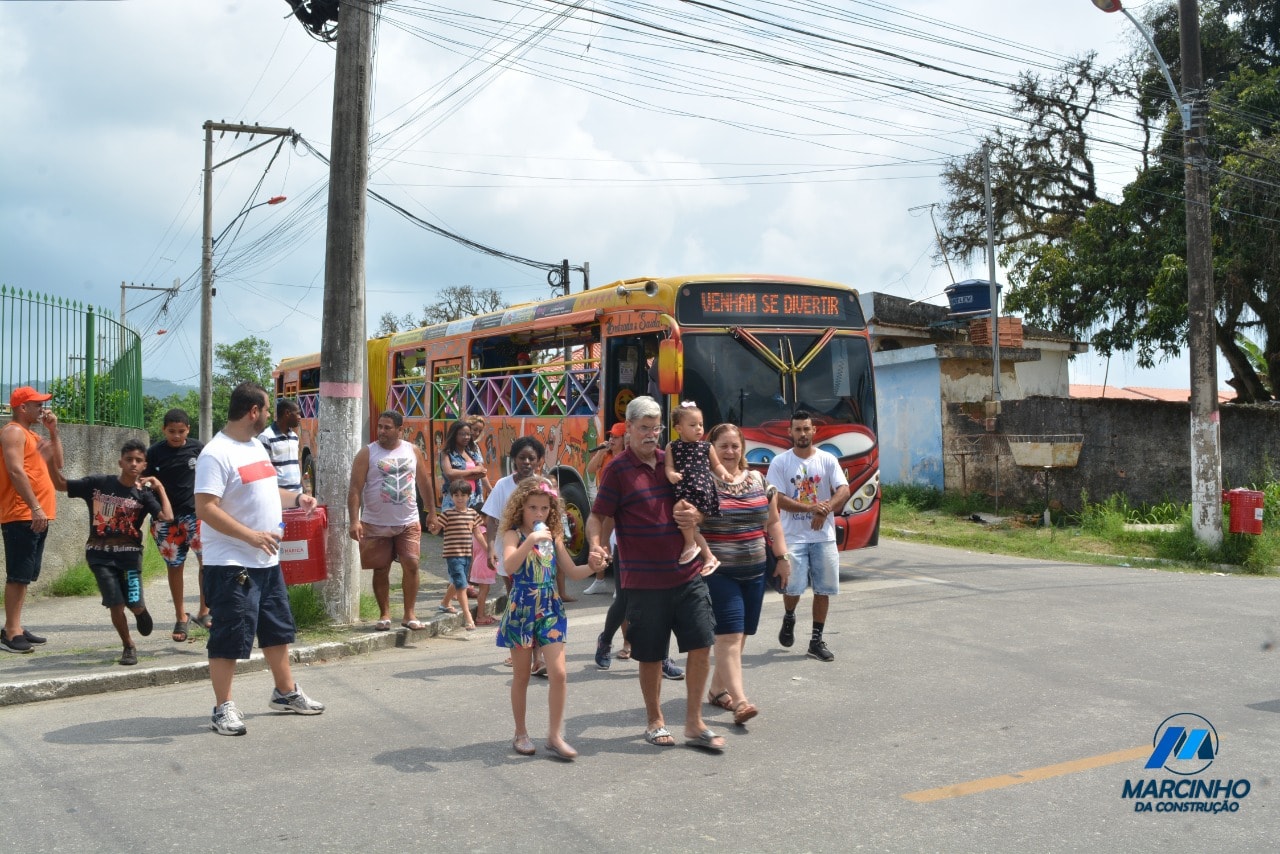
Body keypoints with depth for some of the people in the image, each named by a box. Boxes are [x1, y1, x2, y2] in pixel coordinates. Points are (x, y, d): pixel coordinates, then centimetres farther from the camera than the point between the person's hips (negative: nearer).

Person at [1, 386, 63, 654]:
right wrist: (35, 508, -23)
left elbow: (57, 464, 19)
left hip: (37, 516, 10)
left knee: (25, 575, 11)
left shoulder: (32, 435, 21)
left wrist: (53, 431, 11)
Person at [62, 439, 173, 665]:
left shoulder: (144, 493, -2)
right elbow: (61, 484, 2)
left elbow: (167, 517, -16)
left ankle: (141, 610, 35)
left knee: (134, 603, -6)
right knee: (116, 604, -6)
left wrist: (159, 487, -11)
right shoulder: (98, 483, -1)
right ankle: (129, 647, 19)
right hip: (100, 553, 0)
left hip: (129, 552, 0)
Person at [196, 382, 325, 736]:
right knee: (230, 637, -1)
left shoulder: (256, 446, 13)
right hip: (232, 564, -9)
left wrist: (296, 499, 10)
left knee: (278, 629, 19)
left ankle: (286, 692, 33)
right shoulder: (216, 454, -17)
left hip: (267, 561, 9)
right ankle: (223, 708, 11)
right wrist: (251, 536, -29)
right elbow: (205, 509, -24)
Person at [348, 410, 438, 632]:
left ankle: (409, 615, 5)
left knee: (411, 565, -5)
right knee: (381, 570, 6)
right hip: (376, 524, -1)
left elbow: (424, 482, 13)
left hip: (408, 523, 2)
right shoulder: (367, 453, -5)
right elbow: (355, 488, -10)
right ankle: (384, 615, 19)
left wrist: (432, 512, 13)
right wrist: (354, 520, -19)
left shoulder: (413, 451, 4)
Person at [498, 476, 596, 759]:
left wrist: (592, 566, -7)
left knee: (558, 673, -6)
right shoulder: (514, 535, -6)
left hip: (550, 610, 3)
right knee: (521, 675, 9)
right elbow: (509, 566, -25)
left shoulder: (554, 536, 7)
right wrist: (532, 539, -32)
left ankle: (555, 736, 4)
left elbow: (573, 571, 12)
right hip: (521, 610, -3)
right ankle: (521, 733, 24)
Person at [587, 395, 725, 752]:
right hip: (645, 581, -4)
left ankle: (694, 724, 16)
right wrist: (597, 545, -26)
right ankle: (655, 722, 27)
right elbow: (597, 516, -5)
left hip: (687, 573, 4)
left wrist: (696, 514, -4)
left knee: (701, 646, 2)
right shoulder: (618, 470, -4)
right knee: (651, 656, 6)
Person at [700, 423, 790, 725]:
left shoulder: (758, 480, 10)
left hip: (754, 571, 6)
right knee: (730, 635, -11)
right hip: (718, 572, -6)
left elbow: (772, 522, 16)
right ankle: (740, 701, -13)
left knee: (741, 635, 10)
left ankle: (718, 689, 25)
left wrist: (782, 557, 13)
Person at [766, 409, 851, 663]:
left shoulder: (828, 459, 5)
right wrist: (812, 508, -20)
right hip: (793, 535, -2)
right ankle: (789, 618, 24)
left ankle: (817, 640, 16)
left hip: (824, 535, 2)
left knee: (824, 589, 4)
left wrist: (825, 510, -23)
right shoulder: (780, 462, 0)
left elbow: (843, 491, -4)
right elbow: (777, 499, -9)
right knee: (793, 587, -10)